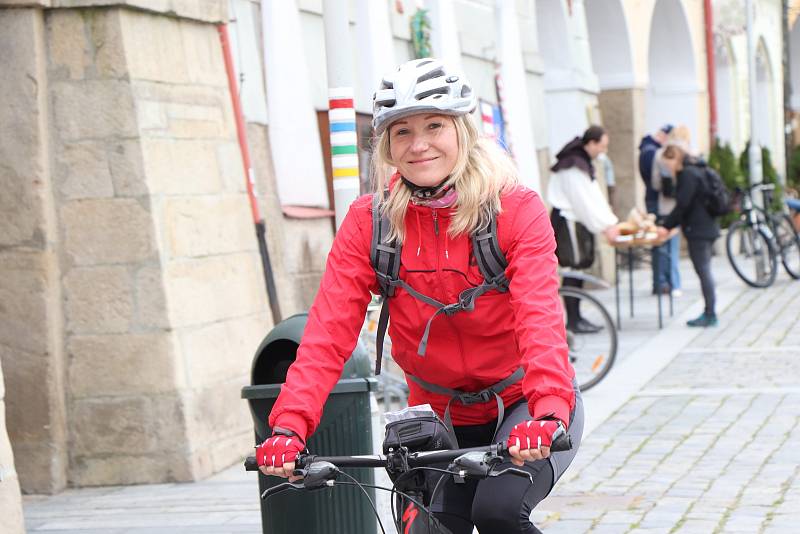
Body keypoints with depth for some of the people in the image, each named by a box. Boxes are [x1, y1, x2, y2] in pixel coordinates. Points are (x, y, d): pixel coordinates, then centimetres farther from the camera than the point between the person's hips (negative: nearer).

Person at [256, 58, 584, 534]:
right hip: (443, 418, 3)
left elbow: (540, 319, -29)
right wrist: (290, 425, -32)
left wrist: (548, 413, -46)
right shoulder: (369, 222, -8)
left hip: (524, 406, -3)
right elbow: (329, 330, -17)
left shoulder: (518, 209, -16)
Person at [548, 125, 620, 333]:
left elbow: (594, 196, 15)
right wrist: (605, 226, -15)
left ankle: (576, 318, 17)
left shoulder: (583, 162, 15)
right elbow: (584, 200, -20)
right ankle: (573, 320, -4)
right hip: (567, 221, -10)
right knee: (573, 269, -7)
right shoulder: (574, 165, -18)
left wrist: (610, 222, 8)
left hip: (577, 221, 10)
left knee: (579, 268, 11)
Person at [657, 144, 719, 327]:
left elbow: (682, 205, -17)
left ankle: (710, 315, -7)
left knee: (703, 271, -8)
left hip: (698, 230, -10)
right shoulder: (696, 171, 17)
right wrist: (669, 225, 17)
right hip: (707, 228, 10)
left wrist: (667, 226, -9)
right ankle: (708, 312, 14)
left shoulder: (688, 174, -13)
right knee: (704, 270, 11)